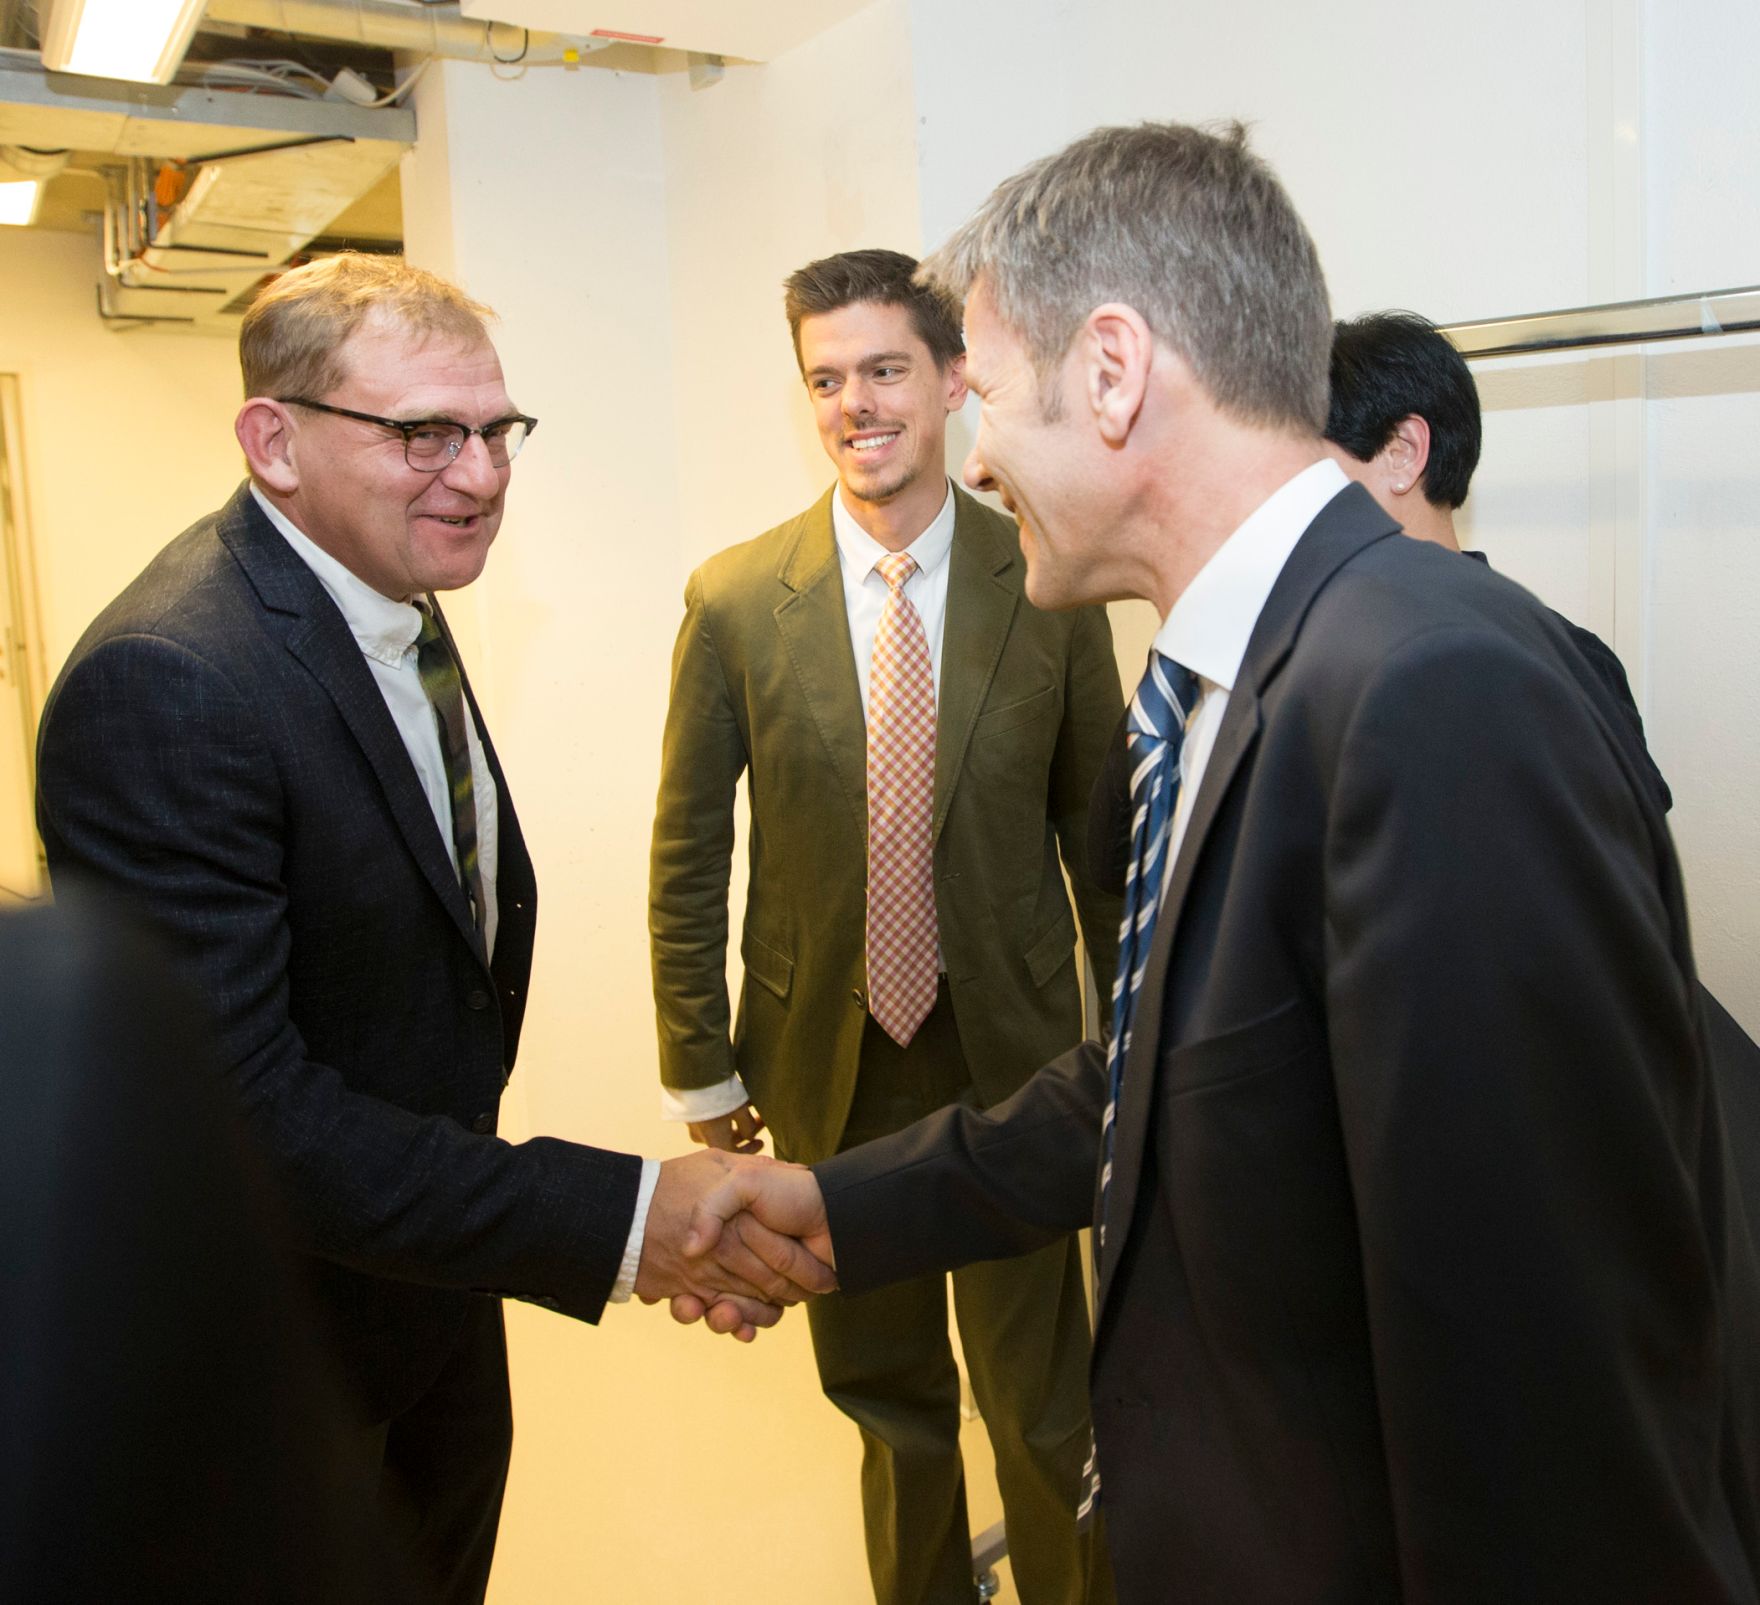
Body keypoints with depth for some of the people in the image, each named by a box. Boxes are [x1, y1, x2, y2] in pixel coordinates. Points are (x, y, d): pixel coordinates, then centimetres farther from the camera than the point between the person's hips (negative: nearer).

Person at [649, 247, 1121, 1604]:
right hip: (828, 1058, 1)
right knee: (884, 1393, 20)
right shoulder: (736, 601, -6)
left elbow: (1100, 828, 1)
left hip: (1012, 1049, -1)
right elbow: (689, 854, 0)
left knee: (1043, 1409, 10)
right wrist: (699, 1065, 1)